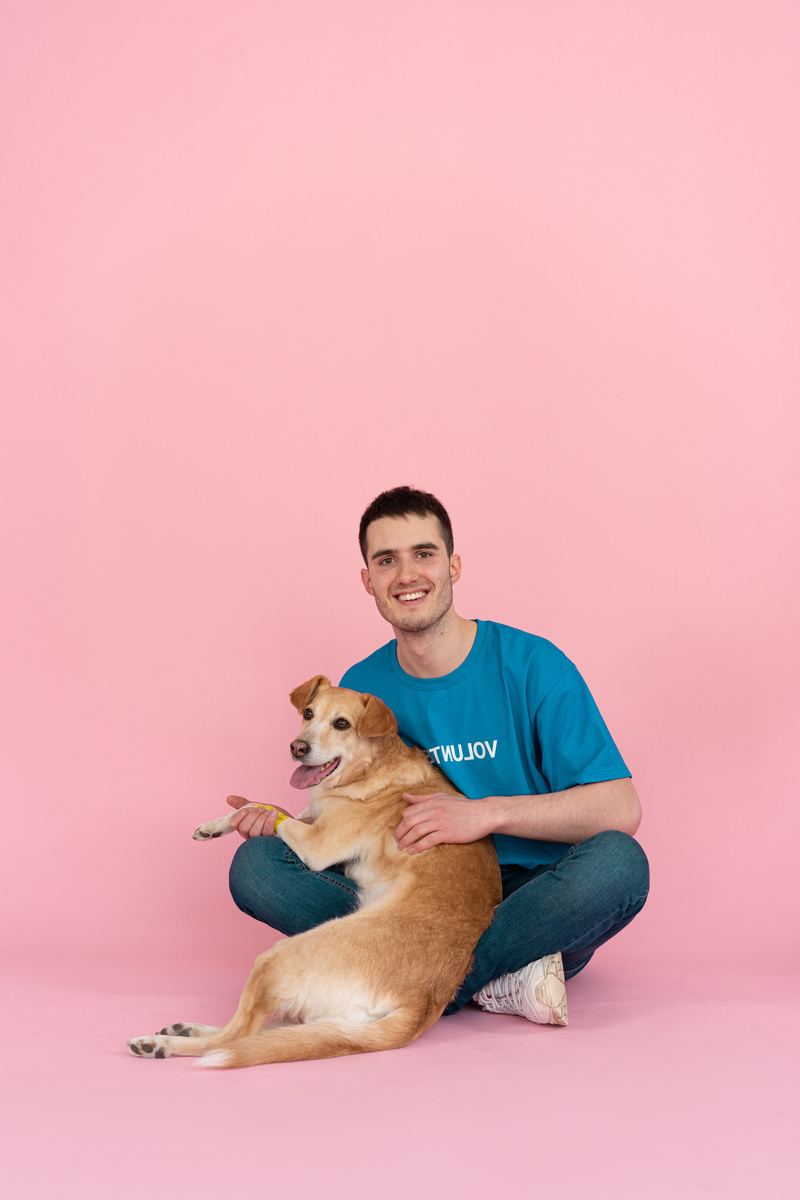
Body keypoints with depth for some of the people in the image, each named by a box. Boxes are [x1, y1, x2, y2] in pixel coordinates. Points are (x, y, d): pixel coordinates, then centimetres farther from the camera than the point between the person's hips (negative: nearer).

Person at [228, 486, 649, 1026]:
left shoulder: (531, 666, -7)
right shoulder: (360, 687, 5)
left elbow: (621, 808, -13)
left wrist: (487, 813, -22)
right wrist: (289, 825, -6)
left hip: (531, 902, -3)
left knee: (618, 862, -33)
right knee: (256, 865, -18)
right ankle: (497, 981, -23)